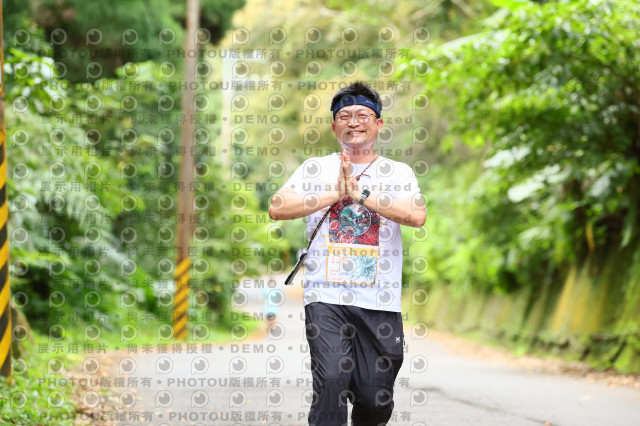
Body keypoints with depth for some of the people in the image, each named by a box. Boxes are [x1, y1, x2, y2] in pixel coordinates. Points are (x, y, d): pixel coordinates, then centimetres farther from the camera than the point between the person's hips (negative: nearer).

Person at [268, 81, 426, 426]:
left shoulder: (398, 172, 10)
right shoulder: (316, 168, 11)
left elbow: (417, 216, -9)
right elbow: (277, 208, -3)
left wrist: (360, 194, -12)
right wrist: (335, 195, -8)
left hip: (380, 301, 1)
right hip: (326, 296, -1)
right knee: (331, 382, -18)